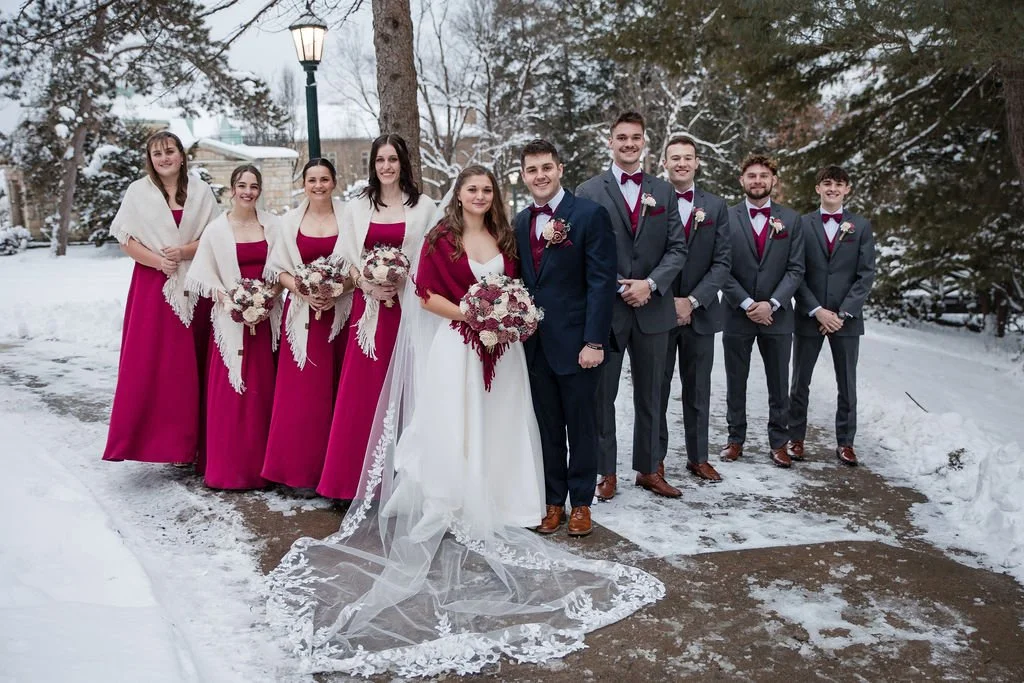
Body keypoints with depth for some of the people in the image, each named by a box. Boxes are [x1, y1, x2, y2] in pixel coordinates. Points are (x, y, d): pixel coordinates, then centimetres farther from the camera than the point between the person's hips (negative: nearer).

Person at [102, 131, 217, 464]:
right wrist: (159, 261, -13)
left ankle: (185, 443, 11)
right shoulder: (138, 192, 5)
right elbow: (126, 240, 1)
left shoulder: (200, 191, 7)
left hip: (192, 288, 1)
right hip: (152, 285, -1)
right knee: (146, 362, -6)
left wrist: (184, 252, -12)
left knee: (189, 365, 2)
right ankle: (143, 437, 2)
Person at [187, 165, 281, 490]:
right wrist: (230, 301, -12)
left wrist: (271, 295, -8)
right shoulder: (217, 229, 2)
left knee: (263, 390, 4)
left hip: (266, 316, 2)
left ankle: (259, 463, 14)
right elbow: (205, 274, 0)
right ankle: (227, 466, 7)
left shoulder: (272, 225, 6)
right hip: (231, 317, -1)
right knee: (229, 392, -2)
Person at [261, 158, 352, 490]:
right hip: (303, 313, 1)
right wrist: (304, 291, -11)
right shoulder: (290, 221, 8)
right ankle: (302, 468, 8)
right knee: (302, 391, -1)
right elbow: (277, 269, 6)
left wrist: (337, 291, -13)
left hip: (341, 312, 0)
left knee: (338, 389, 1)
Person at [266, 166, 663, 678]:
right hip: (457, 345, -5)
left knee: (497, 428, 7)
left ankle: (492, 509, 16)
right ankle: (456, 516, 4)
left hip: (500, 347, 5)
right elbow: (426, 295, -8)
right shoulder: (441, 239, -3)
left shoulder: (504, 238, 12)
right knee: (455, 430, -3)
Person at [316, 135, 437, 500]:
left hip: (406, 306, -2)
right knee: (361, 389, 0)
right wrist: (366, 284, -9)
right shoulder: (357, 206, 11)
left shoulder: (423, 206, 4)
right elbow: (344, 257, 8)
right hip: (368, 305, 2)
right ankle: (355, 476, 9)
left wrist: (402, 284, -13)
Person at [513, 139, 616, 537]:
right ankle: (553, 500, 24)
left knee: (581, 426, 7)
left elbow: (601, 281, -12)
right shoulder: (520, 222, 11)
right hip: (536, 344, 5)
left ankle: (581, 502, 21)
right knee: (548, 427, 12)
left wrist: (594, 341, -16)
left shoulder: (590, 214, -7)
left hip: (577, 341, -5)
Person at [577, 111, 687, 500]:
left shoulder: (663, 192, 9)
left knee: (650, 395, 12)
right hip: (606, 308, -3)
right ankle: (606, 472, 16)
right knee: (602, 395, 5)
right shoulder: (589, 192, 0)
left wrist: (650, 284, -11)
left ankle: (648, 469, 24)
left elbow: (677, 248, 3)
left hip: (652, 307, 3)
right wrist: (621, 288, -12)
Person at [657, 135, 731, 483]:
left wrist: (693, 300, -11)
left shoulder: (716, 206, 5)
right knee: (656, 388, 6)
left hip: (699, 311, 2)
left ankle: (698, 457, 23)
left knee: (698, 390, 11)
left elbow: (722, 261, 0)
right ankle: (655, 458, 17)